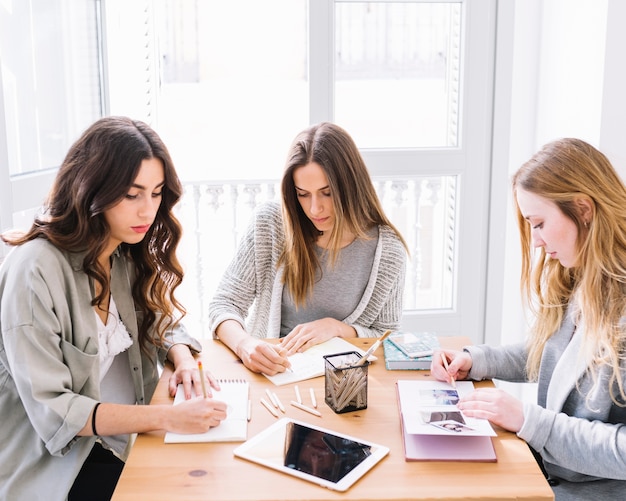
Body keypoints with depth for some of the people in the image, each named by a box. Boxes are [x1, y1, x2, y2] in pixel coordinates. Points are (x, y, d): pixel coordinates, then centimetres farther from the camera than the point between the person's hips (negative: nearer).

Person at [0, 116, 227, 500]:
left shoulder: (130, 257, 2)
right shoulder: (36, 270, -21)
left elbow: (162, 323, 15)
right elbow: (50, 410, -22)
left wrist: (184, 358, -9)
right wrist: (167, 417, -29)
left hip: (127, 438, 7)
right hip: (56, 465, -7)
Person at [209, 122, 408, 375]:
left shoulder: (387, 250, -7)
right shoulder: (269, 223, -7)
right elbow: (224, 304, -5)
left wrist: (337, 327, -14)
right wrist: (244, 343, -26)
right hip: (269, 370, 1)